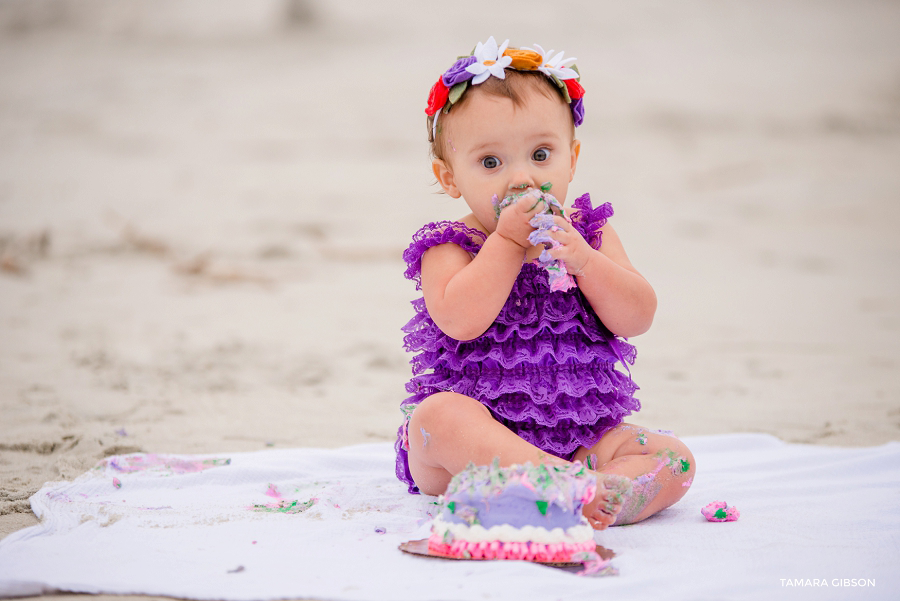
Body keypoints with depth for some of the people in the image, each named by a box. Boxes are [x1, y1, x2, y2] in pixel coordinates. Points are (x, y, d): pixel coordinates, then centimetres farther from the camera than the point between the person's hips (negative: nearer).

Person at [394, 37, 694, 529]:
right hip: (478, 432, -3)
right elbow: (460, 321, -22)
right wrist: (508, 241, -17)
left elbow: (636, 318, -3)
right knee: (438, 413, -35)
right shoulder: (448, 248, -1)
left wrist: (580, 258, -17)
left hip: (580, 437, 4)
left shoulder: (591, 234, 10)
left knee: (672, 458, -17)